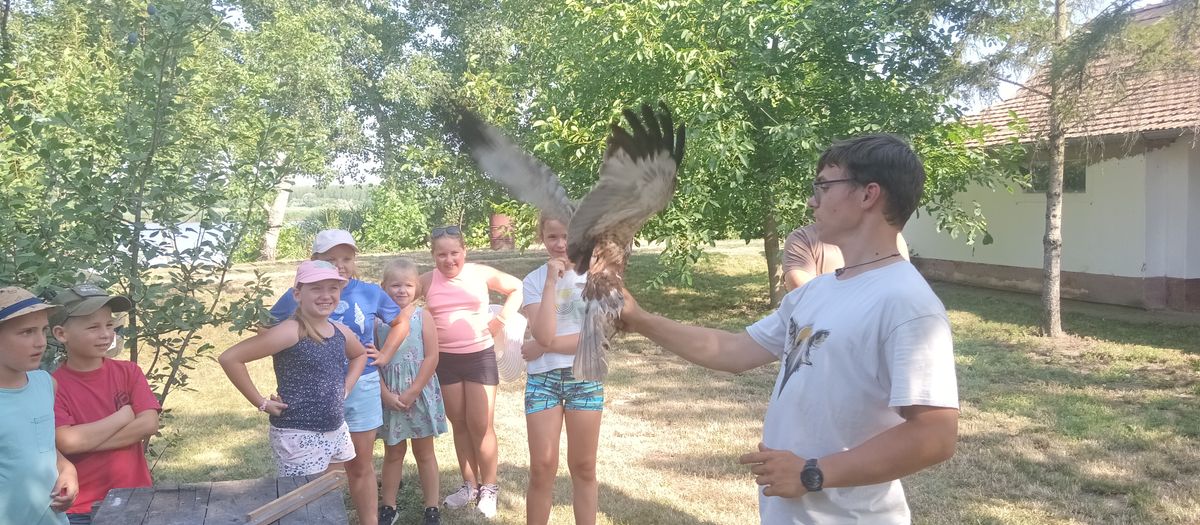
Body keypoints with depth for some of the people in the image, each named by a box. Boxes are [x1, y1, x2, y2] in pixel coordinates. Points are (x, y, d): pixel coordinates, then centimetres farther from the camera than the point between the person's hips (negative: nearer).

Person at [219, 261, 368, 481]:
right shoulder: (291, 332, -18)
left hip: (336, 431, 7)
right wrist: (261, 402, -16)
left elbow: (360, 354, 27)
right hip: (298, 436, -7)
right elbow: (229, 358, -21)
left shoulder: (341, 332, 4)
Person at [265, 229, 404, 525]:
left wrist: (384, 355, 5)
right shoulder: (298, 296, -6)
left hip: (362, 388, 1)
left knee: (361, 466, 12)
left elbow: (401, 323, 15)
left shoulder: (371, 293, -1)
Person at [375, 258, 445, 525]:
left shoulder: (423, 317, -6)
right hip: (389, 396, 1)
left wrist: (412, 392, -14)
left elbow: (431, 357, -10)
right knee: (393, 453, 14)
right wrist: (386, 394, -12)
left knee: (424, 453, 11)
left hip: (419, 393, -1)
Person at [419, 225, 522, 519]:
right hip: (445, 360, 2)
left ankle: (489, 488, 15)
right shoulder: (427, 281, -3)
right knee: (458, 423, 12)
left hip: (479, 357, -2)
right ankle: (469, 485, 25)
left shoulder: (481, 274, -6)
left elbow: (517, 288, 4)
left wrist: (501, 319, -4)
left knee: (481, 425, 0)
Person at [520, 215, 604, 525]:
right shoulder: (533, 281, -1)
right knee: (542, 466, 1)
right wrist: (551, 282, -17)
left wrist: (543, 346, -10)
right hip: (543, 378, 0)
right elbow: (544, 334, -16)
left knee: (583, 466, 8)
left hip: (585, 376, 0)